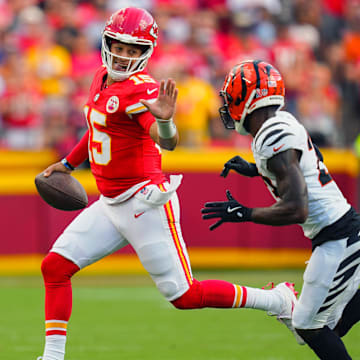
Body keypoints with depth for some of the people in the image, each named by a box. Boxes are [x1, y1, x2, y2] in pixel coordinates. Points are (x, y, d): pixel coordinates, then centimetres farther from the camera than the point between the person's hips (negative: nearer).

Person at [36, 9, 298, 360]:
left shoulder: (142, 88, -17)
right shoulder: (103, 79, 8)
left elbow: (167, 141, -34)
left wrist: (164, 120, -56)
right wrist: (68, 163, 37)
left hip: (144, 205, -8)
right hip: (110, 204, 8)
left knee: (184, 296, -5)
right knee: (55, 266, 0)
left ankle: (279, 300, 8)